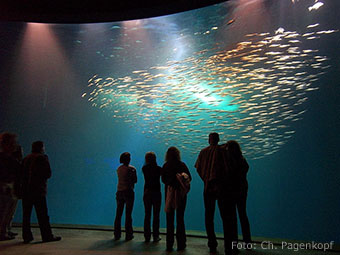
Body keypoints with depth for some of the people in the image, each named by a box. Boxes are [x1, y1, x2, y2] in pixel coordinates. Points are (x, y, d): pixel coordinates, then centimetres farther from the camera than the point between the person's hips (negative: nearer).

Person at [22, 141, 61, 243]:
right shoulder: (43, 158, -6)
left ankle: (26, 237, 14)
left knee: (26, 215, 11)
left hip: (25, 190, 6)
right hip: (38, 190, -6)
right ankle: (47, 236, 2)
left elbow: (22, 174, 11)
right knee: (42, 215, -1)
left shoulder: (26, 158, 13)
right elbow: (48, 174, -8)